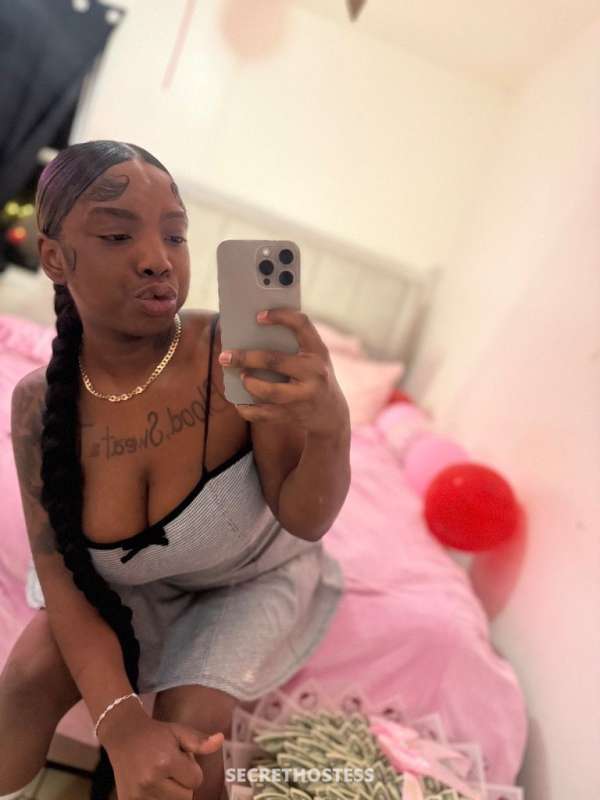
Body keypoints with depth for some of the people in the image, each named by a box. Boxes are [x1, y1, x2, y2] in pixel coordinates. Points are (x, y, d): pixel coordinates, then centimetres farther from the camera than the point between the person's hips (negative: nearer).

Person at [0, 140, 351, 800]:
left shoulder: (238, 356, -30)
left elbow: (306, 521, -26)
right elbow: (60, 577, -17)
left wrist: (330, 425, -49)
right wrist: (121, 721, -31)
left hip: (253, 576, -2)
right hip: (127, 586, 3)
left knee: (188, 721, -21)